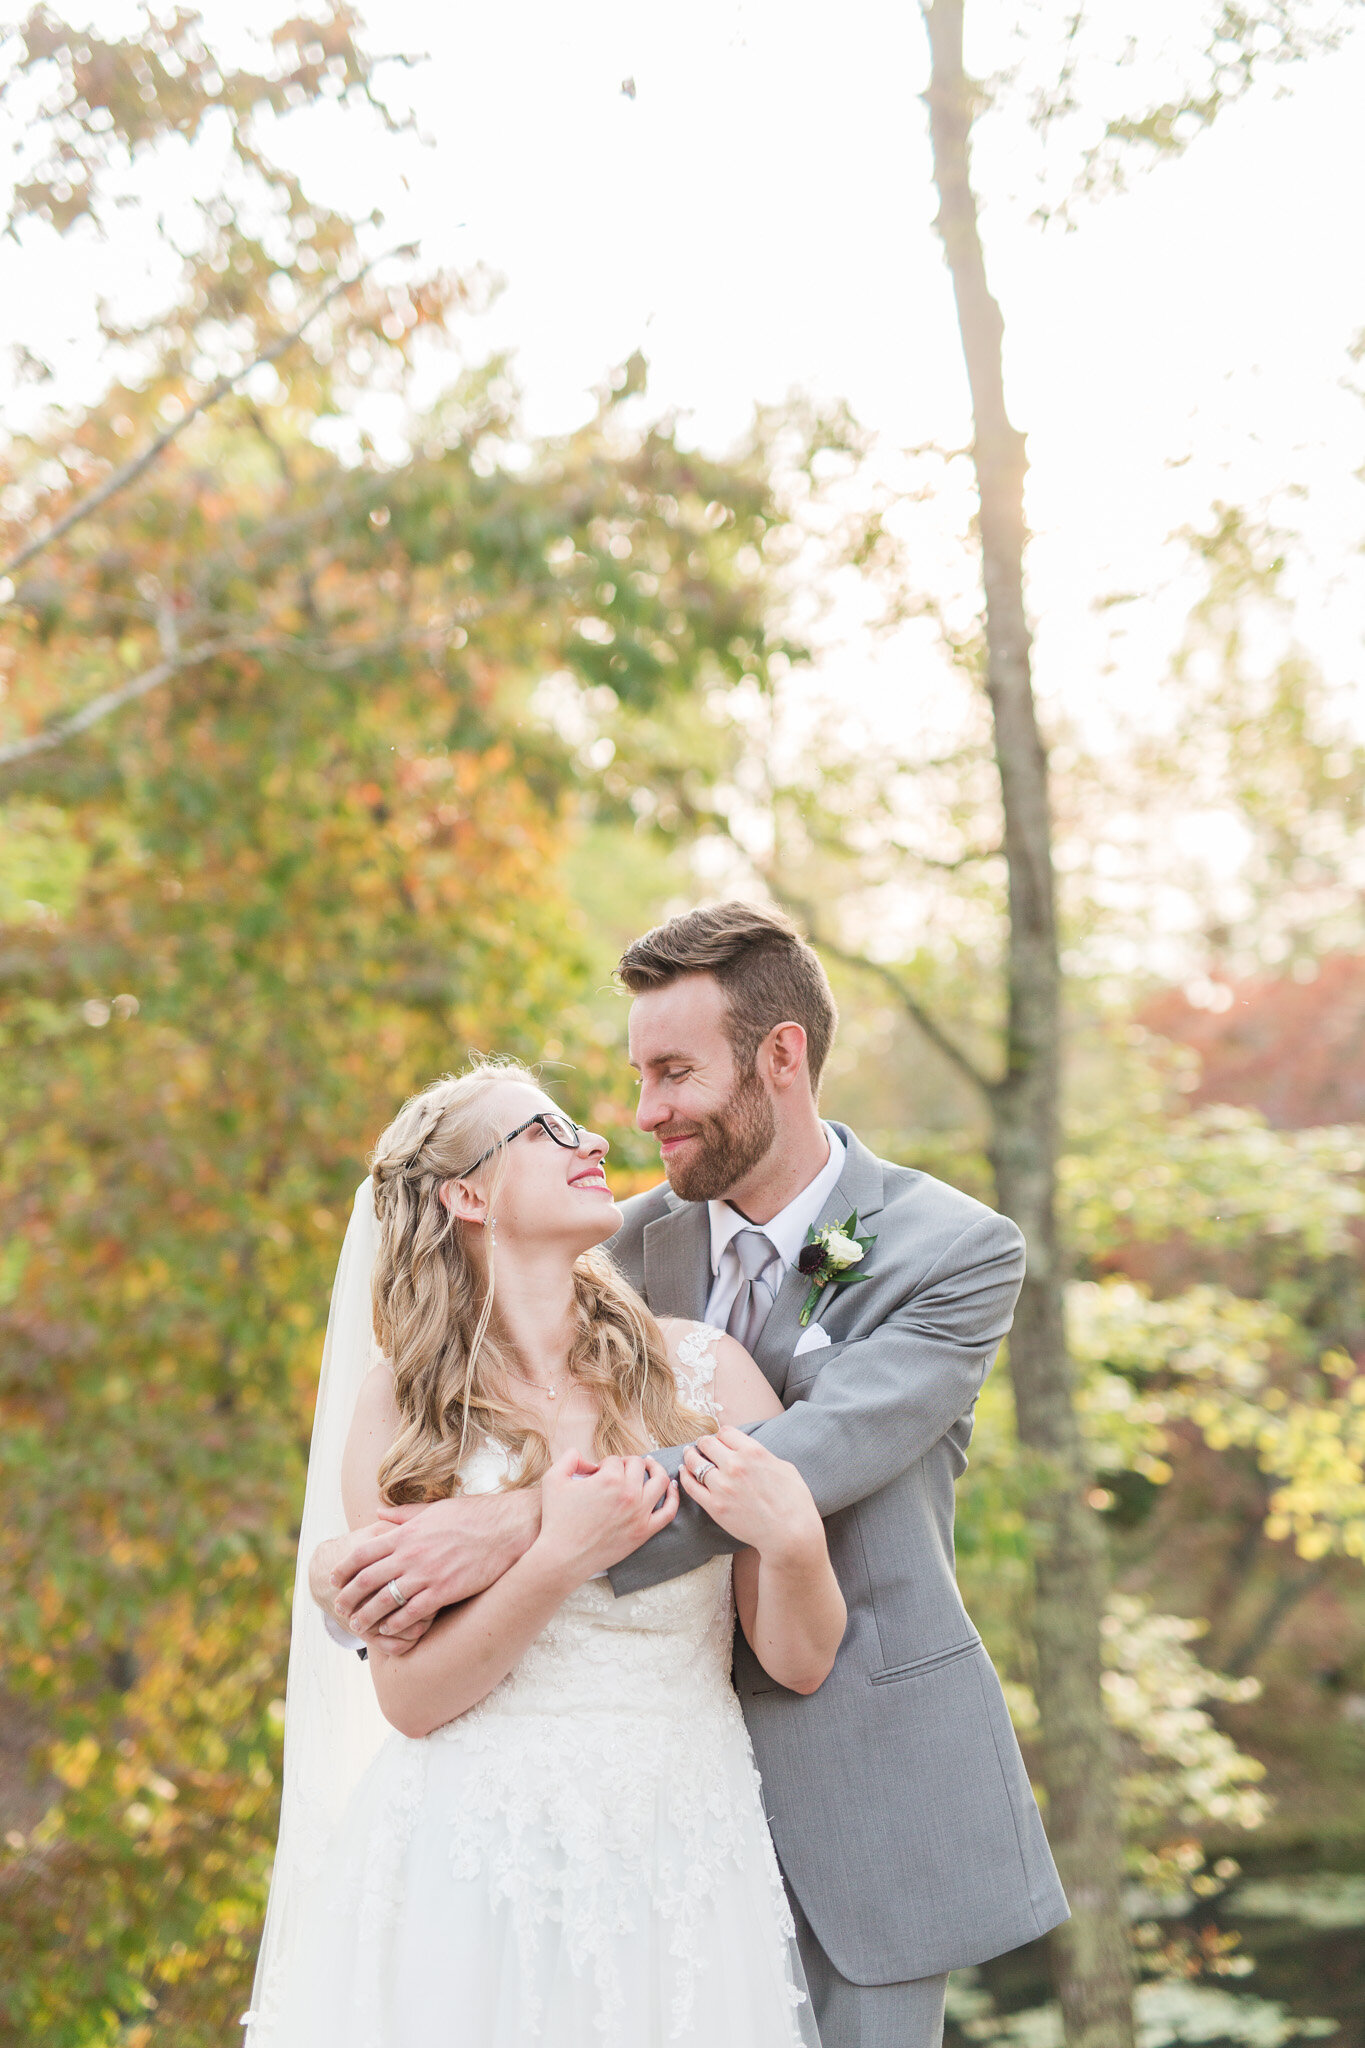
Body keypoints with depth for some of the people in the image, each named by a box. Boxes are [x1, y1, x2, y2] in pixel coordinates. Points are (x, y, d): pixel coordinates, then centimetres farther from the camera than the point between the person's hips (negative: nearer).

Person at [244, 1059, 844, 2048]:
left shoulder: (704, 1368, -1)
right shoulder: (401, 1400, -3)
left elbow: (800, 1665, 1)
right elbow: (411, 1696, -6)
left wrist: (793, 1541, -19)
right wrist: (559, 1561, -19)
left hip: (678, 1871, 1)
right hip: (473, 1868, -1)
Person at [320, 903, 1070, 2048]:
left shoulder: (958, 1249, -13)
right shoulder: (644, 1239, 3)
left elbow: (818, 1454, -27)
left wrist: (523, 1526, -37)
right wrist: (370, 1567, -17)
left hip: (863, 1775, -4)